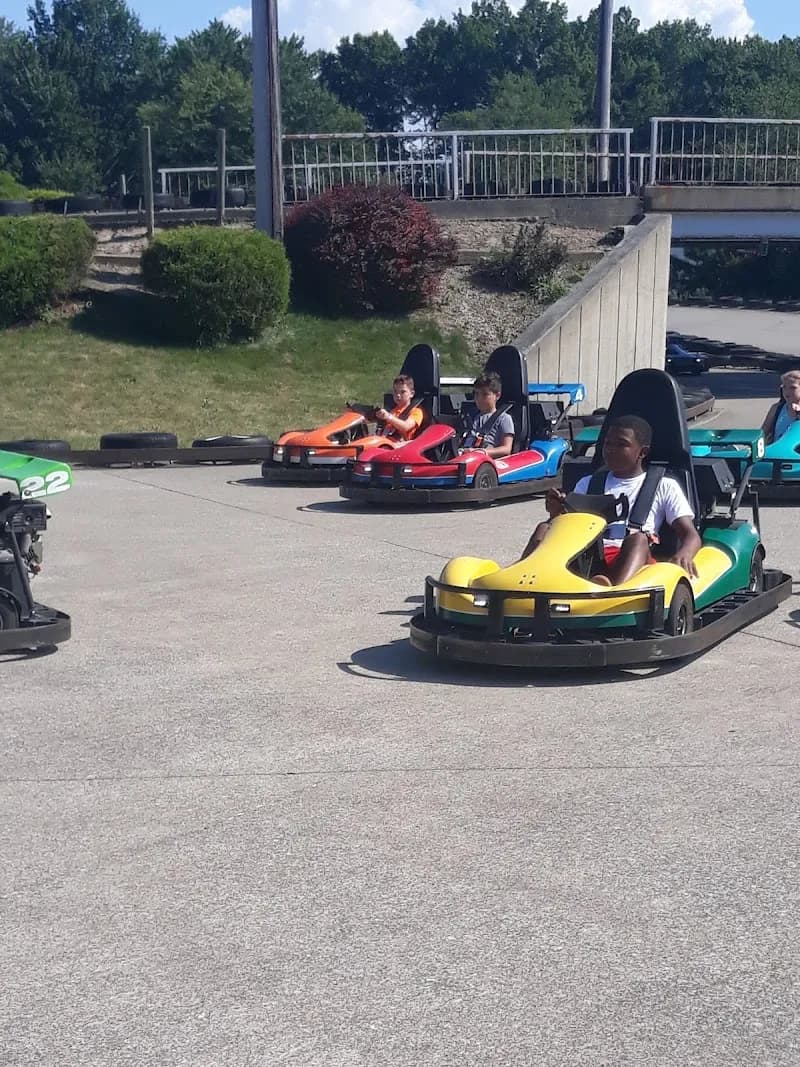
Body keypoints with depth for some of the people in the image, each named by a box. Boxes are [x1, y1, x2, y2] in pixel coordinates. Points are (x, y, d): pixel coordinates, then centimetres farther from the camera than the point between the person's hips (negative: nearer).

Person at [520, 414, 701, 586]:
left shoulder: (664, 487, 19)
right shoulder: (588, 484, 28)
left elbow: (691, 535, 8)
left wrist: (683, 555, -17)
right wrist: (556, 513, -4)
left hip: (630, 561, -3)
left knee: (638, 538, -34)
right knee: (545, 529, -21)